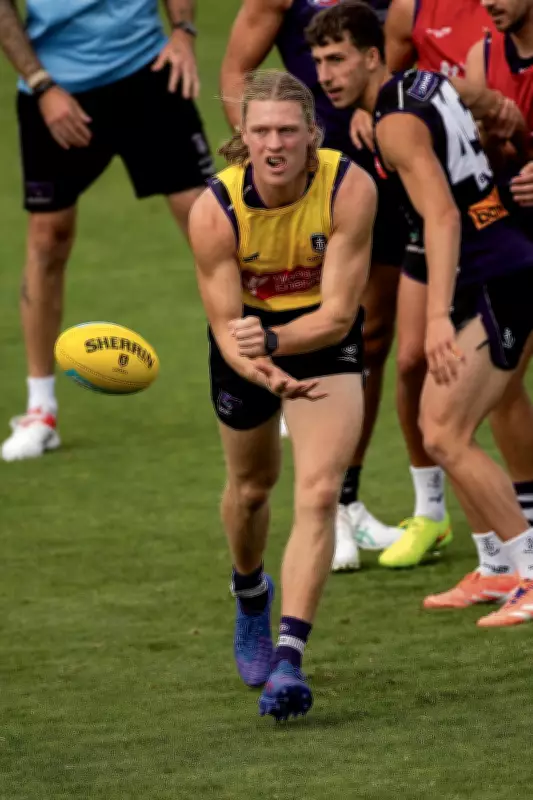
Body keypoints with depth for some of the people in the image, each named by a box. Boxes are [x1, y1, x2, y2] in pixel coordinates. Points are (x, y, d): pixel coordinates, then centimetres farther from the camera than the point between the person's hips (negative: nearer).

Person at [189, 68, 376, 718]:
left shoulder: (350, 189, -29)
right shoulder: (215, 210, -28)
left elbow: (339, 314, -26)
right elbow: (225, 326, -25)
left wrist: (272, 342, -42)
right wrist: (268, 376, -45)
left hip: (324, 336, -1)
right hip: (248, 338, 1)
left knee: (318, 493, -18)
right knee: (250, 487, 20)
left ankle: (288, 661, -21)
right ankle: (250, 595, 53)